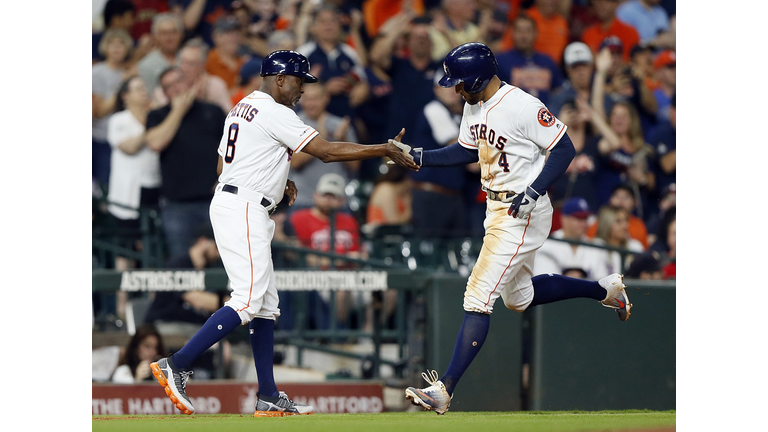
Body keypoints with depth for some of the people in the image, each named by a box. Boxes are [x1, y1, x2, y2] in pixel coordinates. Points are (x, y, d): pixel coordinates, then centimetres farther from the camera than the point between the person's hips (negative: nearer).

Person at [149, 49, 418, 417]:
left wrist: (276, 183, 17)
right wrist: (385, 150, -12)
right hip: (243, 210, -11)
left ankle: (269, 398, 9)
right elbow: (326, 152, -15)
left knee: (266, 304, 10)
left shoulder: (241, 108, 19)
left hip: (228, 201, 11)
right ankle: (175, 366, -19)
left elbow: (224, 168, 23)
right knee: (248, 301, -15)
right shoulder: (274, 113, -11)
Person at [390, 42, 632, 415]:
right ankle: (605, 290, 38)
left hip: (523, 213, -10)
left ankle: (444, 390, -16)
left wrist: (533, 193, -27)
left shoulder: (522, 107, -22)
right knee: (519, 297, 22)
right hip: (496, 210, 10)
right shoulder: (474, 106, 6)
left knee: (479, 297, -14)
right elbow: (466, 151, 20)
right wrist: (418, 157, 7)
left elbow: (564, 149, -18)